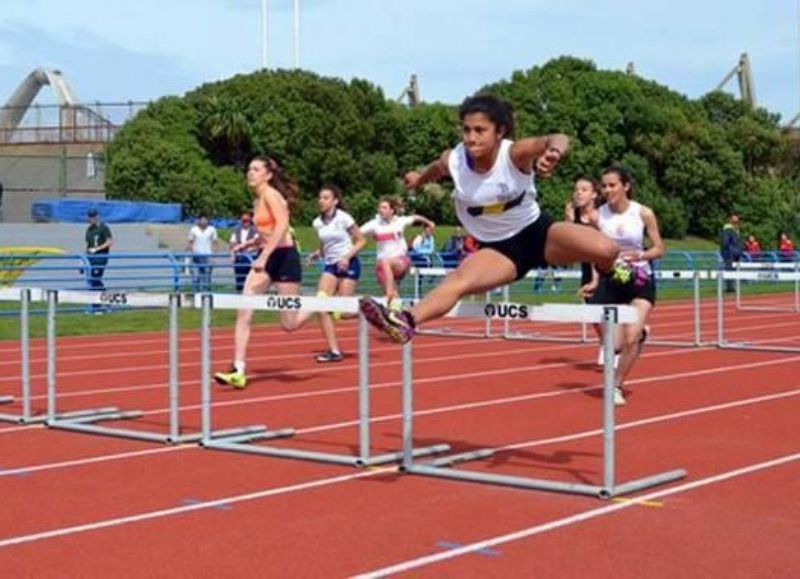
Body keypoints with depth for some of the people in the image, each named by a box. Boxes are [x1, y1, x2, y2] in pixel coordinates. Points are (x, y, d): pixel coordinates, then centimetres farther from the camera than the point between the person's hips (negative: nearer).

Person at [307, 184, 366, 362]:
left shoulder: (343, 218, -9)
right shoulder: (317, 223, 6)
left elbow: (361, 240, -5)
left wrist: (347, 257, -18)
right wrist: (317, 254, 0)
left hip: (348, 265, -5)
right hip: (330, 266, 5)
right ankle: (334, 350, -8)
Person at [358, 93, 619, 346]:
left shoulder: (515, 153, -26)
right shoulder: (453, 161, -16)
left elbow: (558, 140, -46)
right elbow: (435, 169, 11)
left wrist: (553, 150, -72)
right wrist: (419, 178, 34)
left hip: (537, 230, -1)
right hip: (499, 248, 1)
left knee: (605, 249, -24)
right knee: (459, 279, -30)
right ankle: (406, 321, -46)